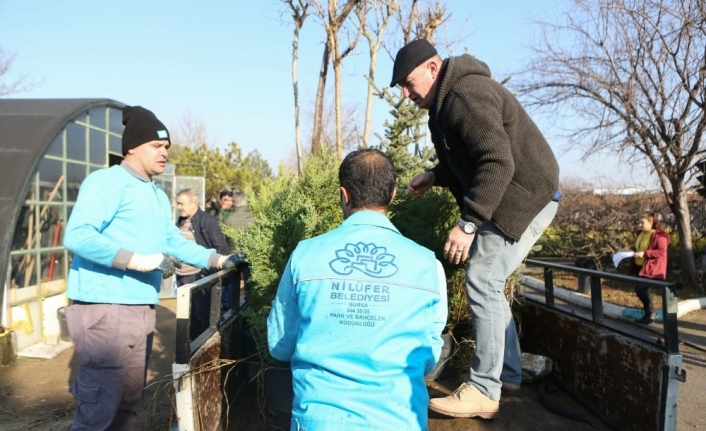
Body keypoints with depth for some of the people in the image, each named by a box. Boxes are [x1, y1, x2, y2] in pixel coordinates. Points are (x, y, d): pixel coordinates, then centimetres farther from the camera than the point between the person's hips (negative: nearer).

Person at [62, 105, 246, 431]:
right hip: (105, 309, -9)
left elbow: (174, 242, 25)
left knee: (128, 403, 18)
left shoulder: (158, 196, 19)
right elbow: (77, 236, -22)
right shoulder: (107, 182, -10)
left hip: (142, 309, 9)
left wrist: (220, 261, 17)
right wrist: (140, 261, -25)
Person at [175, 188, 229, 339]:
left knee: (202, 315, 2)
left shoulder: (207, 220, -11)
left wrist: (208, 268, -14)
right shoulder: (181, 221, 10)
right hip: (182, 276, 7)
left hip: (199, 276, -7)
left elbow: (221, 248, -12)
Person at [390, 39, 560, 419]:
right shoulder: (450, 97, 12)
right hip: (510, 199, 11)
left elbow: (498, 163, -30)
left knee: (482, 283, -12)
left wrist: (468, 223, -31)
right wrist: (435, 176, 8)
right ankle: (508, 374, 25)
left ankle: (484, 390, -3)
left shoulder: (467, 95, -21)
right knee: (487, 284, 13)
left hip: (525, 197, -11)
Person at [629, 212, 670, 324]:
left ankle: (651, 313, 4)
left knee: (642, 289, -14)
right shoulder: (641, 234, 13)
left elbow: (662, 252, -20)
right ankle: (648, 313, 21)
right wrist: (633, 253, 9)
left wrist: (644, 253, -26)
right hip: (639, 266, 9)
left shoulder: (659, 235, -13)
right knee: (638, 289, 7)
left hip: (651, 268, -9)